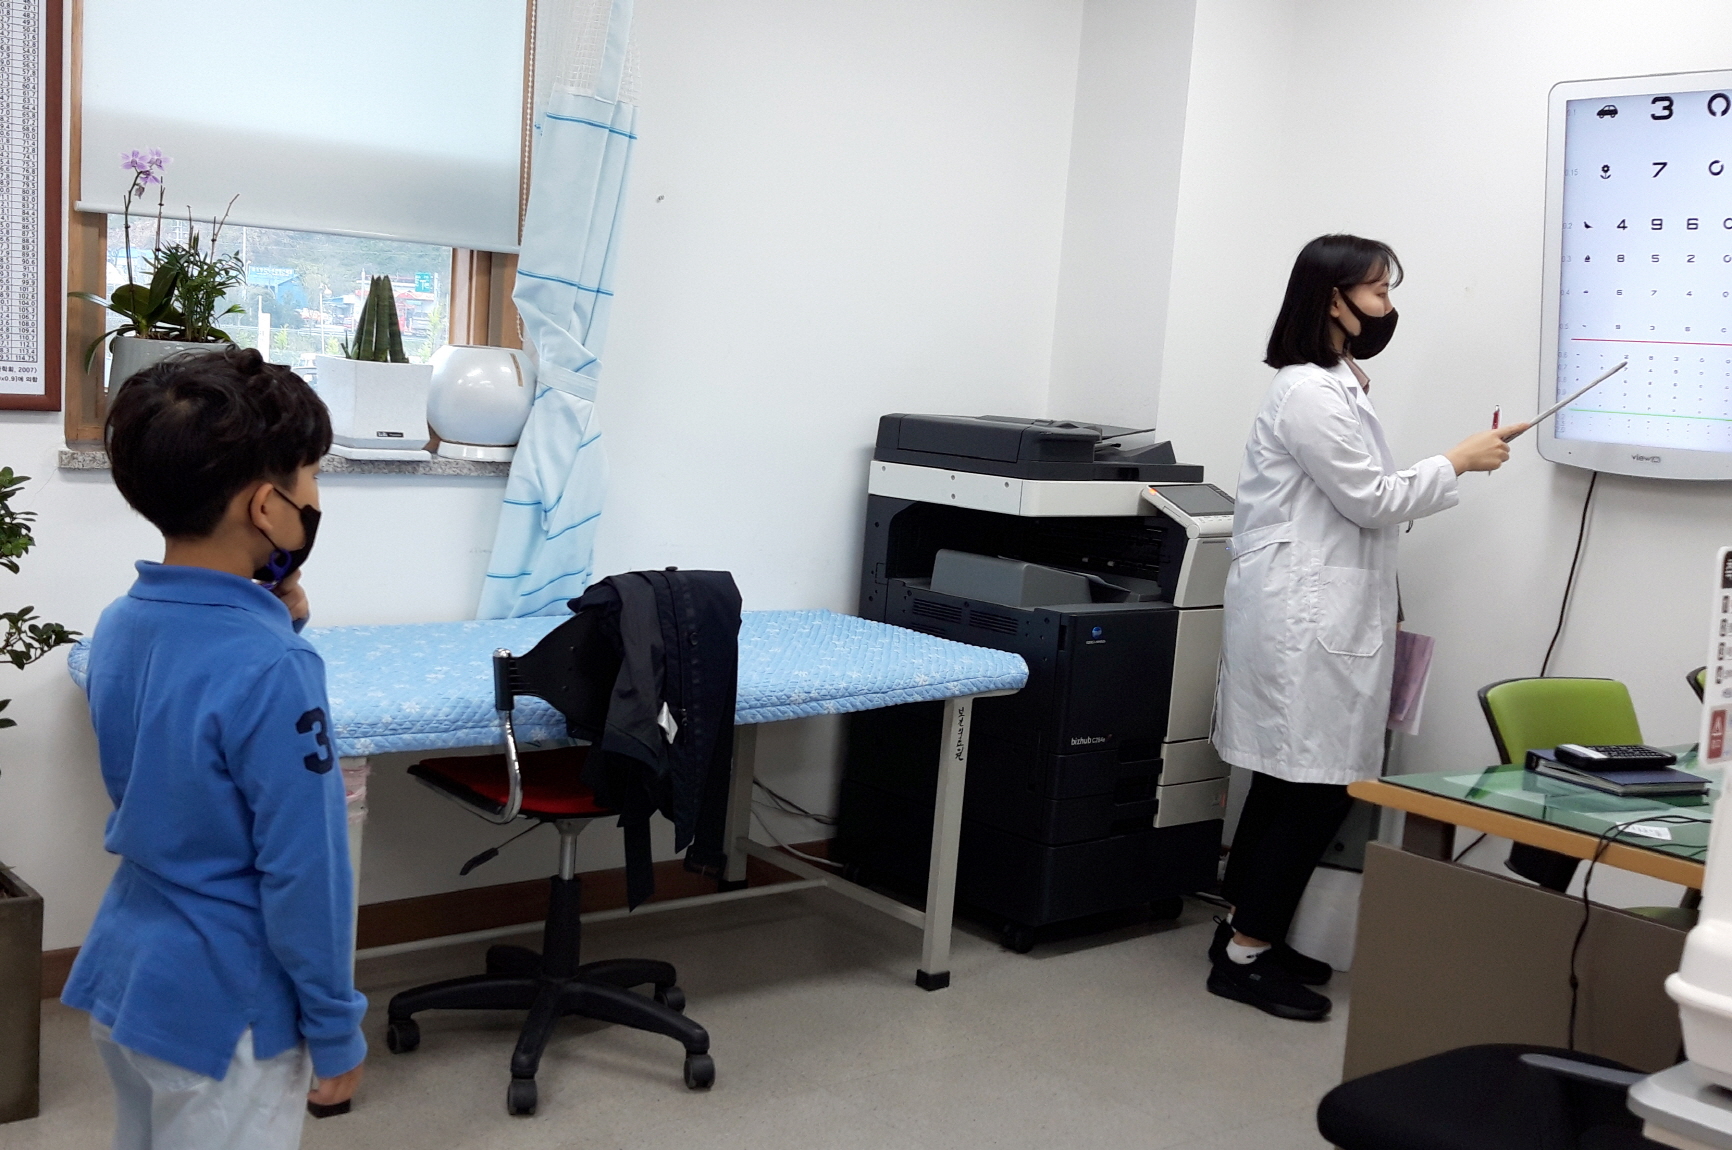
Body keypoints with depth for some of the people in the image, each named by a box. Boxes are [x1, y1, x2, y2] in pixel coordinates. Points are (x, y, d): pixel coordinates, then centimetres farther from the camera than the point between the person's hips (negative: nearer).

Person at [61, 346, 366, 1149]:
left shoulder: (118, 626, -2)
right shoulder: (271, 671, -26)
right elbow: (302, 876, -22)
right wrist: (336, 1032, -11)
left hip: (123, 978, 8)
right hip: (222, 1011, -8)